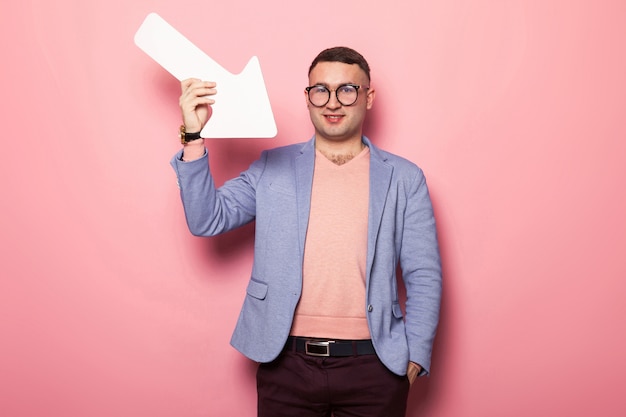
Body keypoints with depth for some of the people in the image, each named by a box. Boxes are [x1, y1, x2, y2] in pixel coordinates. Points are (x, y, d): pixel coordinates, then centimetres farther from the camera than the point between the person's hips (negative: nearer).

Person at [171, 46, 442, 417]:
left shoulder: (405, 178, 4)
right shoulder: (272, 168, 6)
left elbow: (424, 278, 3)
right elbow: (206, 220, -3)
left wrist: (414, 359, -5)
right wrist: (194, 136, -12)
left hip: (373, 367, 0)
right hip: (286, 363, 1)